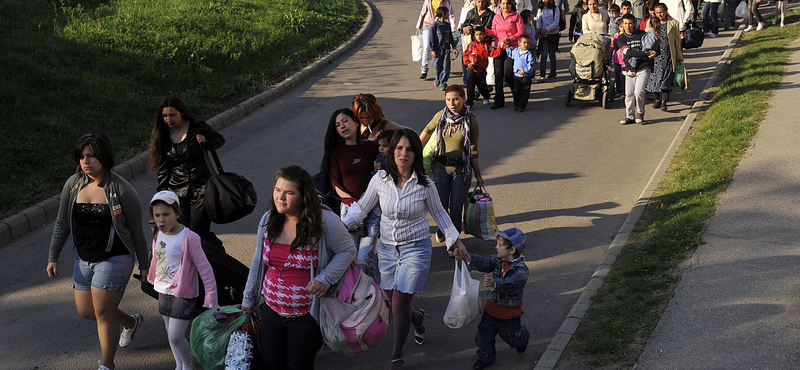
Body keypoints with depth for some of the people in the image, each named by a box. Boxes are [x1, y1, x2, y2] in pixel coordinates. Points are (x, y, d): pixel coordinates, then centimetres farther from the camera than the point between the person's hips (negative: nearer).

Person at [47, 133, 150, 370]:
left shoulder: (121, 190, -15)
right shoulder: (73, 184, -2)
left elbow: (137, 230, -8)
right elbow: (62, 224, 8)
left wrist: (144, 265, -3)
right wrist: (53, 257, 7)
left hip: (114, 259, -6)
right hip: (84, 259, 6)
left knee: (103, 313, -6)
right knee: (85, 311, 13)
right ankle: (131, 322, 40)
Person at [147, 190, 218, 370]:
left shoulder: (188, 238, -22)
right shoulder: (159, 235, -1)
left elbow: (205, 268, -19)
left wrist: (211, 296, -20)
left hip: (183, 294, -7)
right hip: (163, 292, 7)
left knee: (175, 336, -7)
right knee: (171, 335, 16)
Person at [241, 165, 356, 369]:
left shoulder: (325, 221, -14)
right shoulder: (268, 220, 1)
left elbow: (347, 250, -3)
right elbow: (258, 261, 12)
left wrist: (325, 279, -18)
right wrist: (248, 299, 17)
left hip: (307, 315, -5)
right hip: (271, 311, 5)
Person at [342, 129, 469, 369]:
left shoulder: (424, 184, -11)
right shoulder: (380, 179, -8)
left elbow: (438, 213, 4)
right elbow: (362, 207, 4)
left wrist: (454, 240, 1)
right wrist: (343, 225, -9)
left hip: (416, 248, -3)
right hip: (387, 248, 3)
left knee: (399, 304, -8)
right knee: (393, 302, 13)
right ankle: (417, 318, 50)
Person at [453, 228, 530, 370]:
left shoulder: (521, 269, -24)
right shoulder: (497, 261, -6)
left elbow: (511, 282, -40)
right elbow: (483, 263, -21)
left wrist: (495, 283, -59)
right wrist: (467, 256, -39)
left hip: (510, 312, -4)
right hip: (492, 308, 4)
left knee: (513, 338, 14)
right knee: (484, 334, 4)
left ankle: (523, 338, 49)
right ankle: (486, 357, 28)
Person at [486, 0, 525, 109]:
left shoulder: (516, 16, -1)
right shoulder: (496, 17, 11)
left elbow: (521, 32, -5)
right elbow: (494, 33, 15)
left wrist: (510, 39, -18)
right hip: (498, 48, 4)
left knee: (508, 74, -11)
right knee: (498, 75, 3)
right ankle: (499, 100, 11)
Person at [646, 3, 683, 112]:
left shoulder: (673, 23, 3)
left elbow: (677, 41, 7)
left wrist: (679, 57, 8)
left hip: (668, 56, -2)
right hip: (655, 55, 2)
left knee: (666, 78, -8)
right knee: (654, 77, 3)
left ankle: (664, 102, -11)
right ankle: (657, 99, 20)